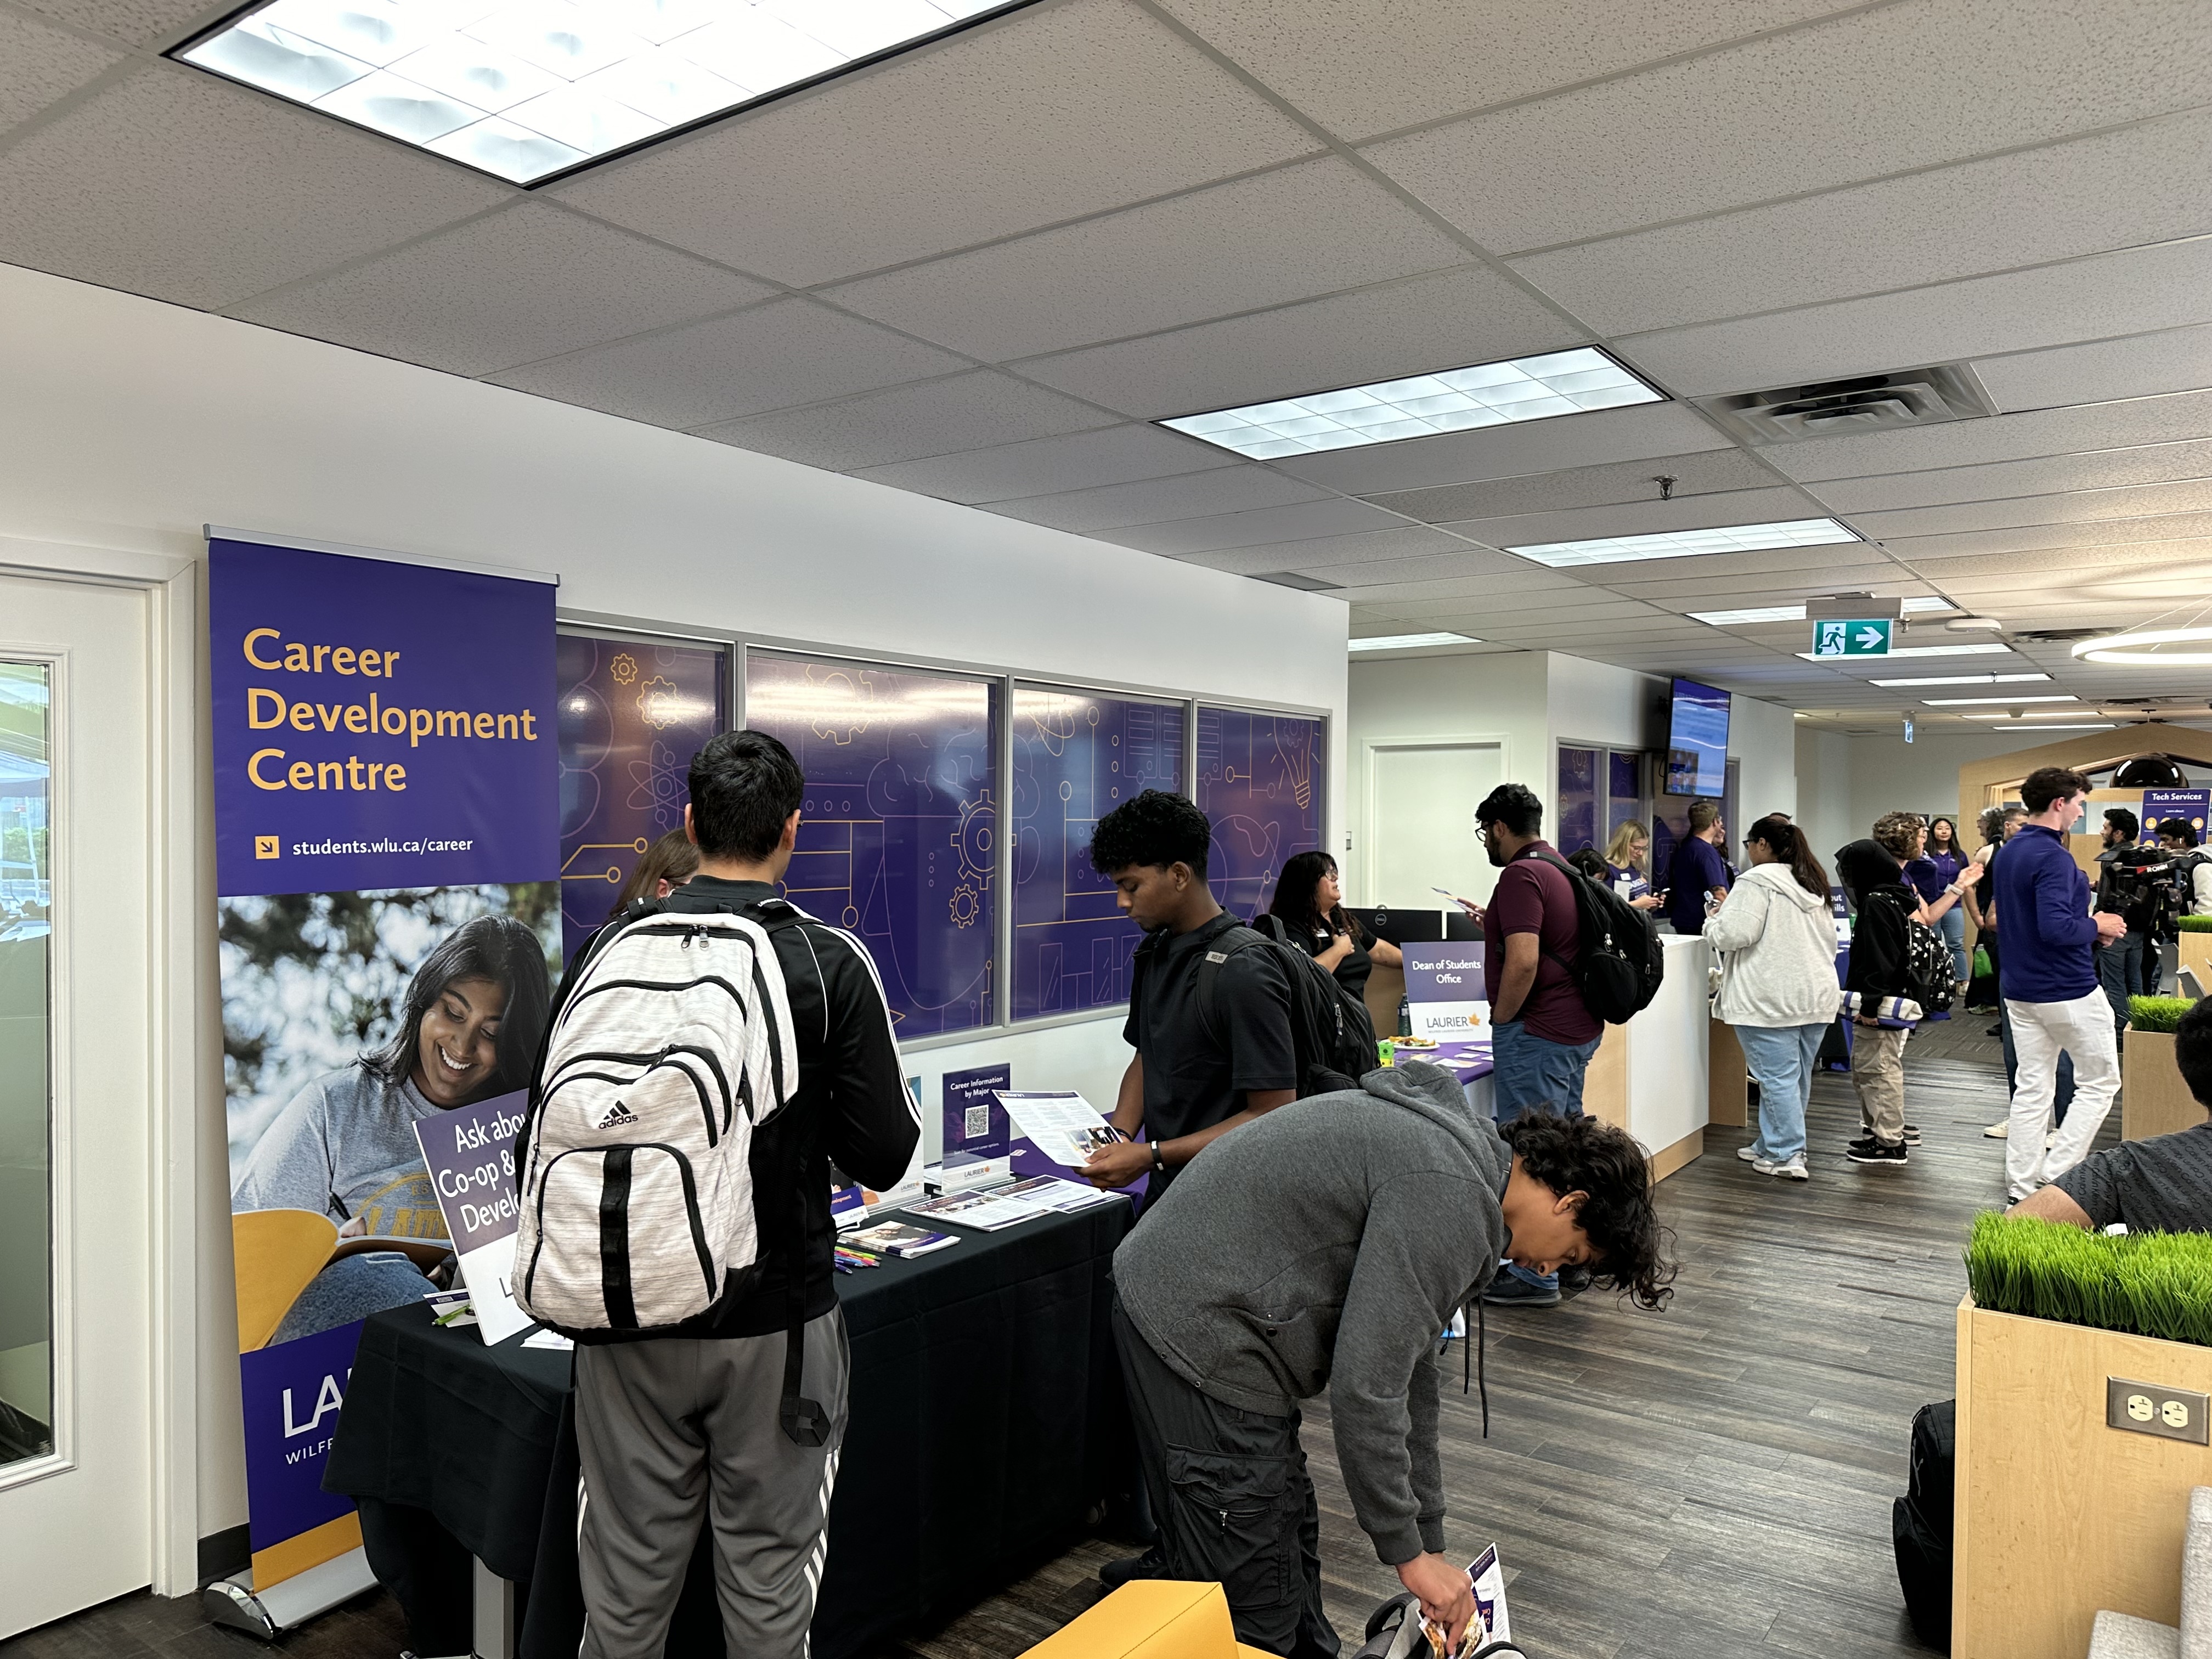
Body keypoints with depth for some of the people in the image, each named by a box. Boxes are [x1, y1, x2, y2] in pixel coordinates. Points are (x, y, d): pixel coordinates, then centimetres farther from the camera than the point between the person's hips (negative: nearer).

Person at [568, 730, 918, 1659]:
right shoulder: (832, 963, -12)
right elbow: (883, 1156, -10)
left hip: (632, 1314, 2)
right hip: (776, 1320, -2)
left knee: (628, 1576, 17)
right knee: (768, 1572, 14)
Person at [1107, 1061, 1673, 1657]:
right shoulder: (1453, 1197, -20)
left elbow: (1406, 1367, 19)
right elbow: (1365, 1390, -21)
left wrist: (1431, 1544, 23)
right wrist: (1410, 1554, -6)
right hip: (1202, 1335, -10)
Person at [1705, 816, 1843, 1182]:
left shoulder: (1756, 882, -12)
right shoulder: (1814, 884, 17)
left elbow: (1735, 933, -19)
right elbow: (1829, 941, 24)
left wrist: (1714, 921, 0)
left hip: (1772, 999, -9)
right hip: (1818, 995, 9)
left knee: (1777, 1077, -4)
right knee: (1797, 1076, 14)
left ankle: (1786, 1156, -2)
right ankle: (1772, 1144, 24)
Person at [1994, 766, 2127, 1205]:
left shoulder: (2008, 853, 10)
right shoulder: (2053, 856, -19)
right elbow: (2055, 927, -29)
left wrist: (2087, 924, 15)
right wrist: (2098, 927, -10)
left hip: (2019, 988, 8)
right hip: (2067, 991, -8)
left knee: (2033, 1087, 11)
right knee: (2100, 1082, 7)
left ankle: (2021, 1185, 13)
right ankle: (2056, 1174, 4)